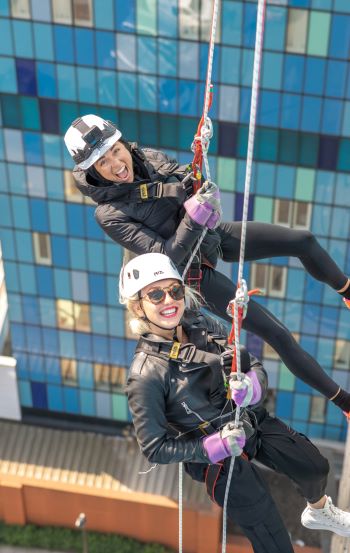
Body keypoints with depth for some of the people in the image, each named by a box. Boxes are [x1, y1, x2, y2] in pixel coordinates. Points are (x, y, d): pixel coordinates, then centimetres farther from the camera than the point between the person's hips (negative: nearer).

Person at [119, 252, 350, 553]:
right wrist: (216, 446, -26)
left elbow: (257, 368, -3)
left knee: (315, 467, 26)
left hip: (254, 421, 6)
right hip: (216, 457, -6)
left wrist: (252, 387, -27)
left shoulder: (204, 325, -11)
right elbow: (155, 447, -19)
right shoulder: (145, 376, -25)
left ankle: (319, 512, 61)